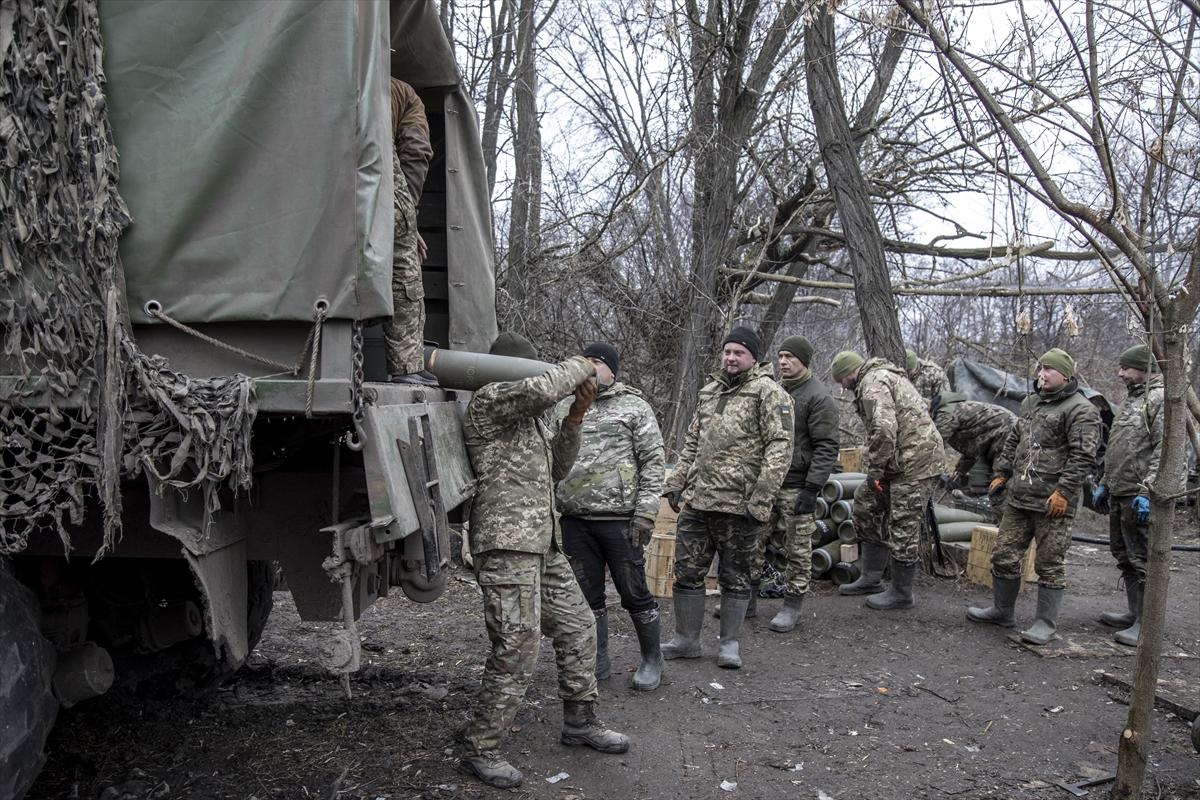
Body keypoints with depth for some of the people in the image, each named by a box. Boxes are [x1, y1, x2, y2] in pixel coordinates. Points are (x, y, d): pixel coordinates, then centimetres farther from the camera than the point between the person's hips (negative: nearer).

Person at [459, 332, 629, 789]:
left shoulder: (533, 414, 21)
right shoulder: (488, 401, -8)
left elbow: (555, 469, 19)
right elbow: (542, 389, -26)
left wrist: (575, 416, 7)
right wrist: (580, 367, -6)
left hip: (542, 544, 10)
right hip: (506, 544, -10)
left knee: (578, 627, 16)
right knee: (516, 651, -8)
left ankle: (579, 722, 32)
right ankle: (479, 751, 5)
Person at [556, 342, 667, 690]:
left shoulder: (634, 406, 1)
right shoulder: (564, 408, 13)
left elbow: (653, 461, -4)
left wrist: (646, 512, -12)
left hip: (620, 518, -4)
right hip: (574, 520, 4)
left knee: (634, 593, 4)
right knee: (587, 595, 12)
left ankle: (652, 659, 21)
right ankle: (598, 661, 26)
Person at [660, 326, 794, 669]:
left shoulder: (769, 392, -6)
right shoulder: (710, 391, 16)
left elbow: (780, 447, -14)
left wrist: (761, 499, -20)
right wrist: (676, 482, 14)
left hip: (738, 505, -6)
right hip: (696, 500, 7)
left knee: (735, 576, 7)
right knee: (687, 571, 10)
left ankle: (730, 643, 20)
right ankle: (686, 639, 22)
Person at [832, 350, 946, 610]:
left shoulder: (873, 384, -14)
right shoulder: (885, 375, 18)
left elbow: (884, 429, -28)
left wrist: (874, 470, -17)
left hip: (914, 461, -11)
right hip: (904, 459, 11)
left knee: (904, 526, -1)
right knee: (866, 503, 15)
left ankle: (901, 594, 14)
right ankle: (871, 579, 23)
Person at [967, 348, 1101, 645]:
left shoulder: (1081, 410, -9)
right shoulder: (1030, 403, 16)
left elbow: (1083, 456, -16)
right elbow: (1013, 441, 24)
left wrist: (1064, 491, -21)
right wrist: (1002, 474, 17)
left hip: (1052, 503, -8)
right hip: (1018, 498, 8)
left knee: (1049, 565, 0)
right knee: (1004, 555, 13)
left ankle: (1046, 624, 11)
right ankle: (1002, 611, 28)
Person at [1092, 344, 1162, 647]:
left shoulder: (1160, 399, -11)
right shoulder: (1131, 399, 19)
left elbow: (1164, 450, -20)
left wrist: (1147, 491, -24)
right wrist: (1105, 484, 23)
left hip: (1139, 498, -10)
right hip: (1119, 496, 10)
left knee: (1141, 560, -5)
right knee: (1124, 557, 16)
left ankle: (1146, 625, 1)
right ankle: (1134, 614, 26)